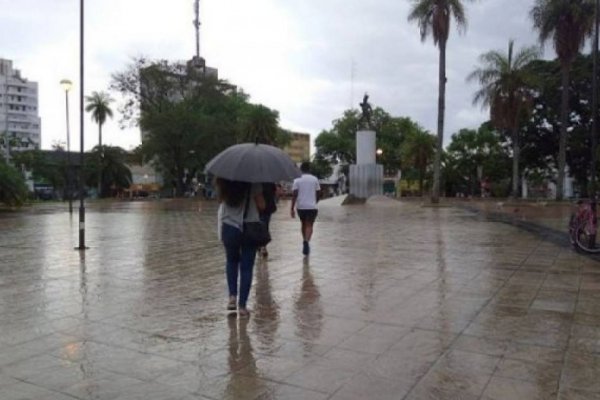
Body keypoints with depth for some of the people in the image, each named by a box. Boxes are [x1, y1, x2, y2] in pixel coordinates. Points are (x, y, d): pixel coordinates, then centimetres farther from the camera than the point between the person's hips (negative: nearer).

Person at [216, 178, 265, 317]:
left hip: (228, 228, 2)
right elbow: (261, 206, -8)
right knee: (246, 267, 8)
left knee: (232, 261, 25)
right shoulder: (253, 182, -11)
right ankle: (242, 306, 9)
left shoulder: (223, 182, -3)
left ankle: (232, 296, 12)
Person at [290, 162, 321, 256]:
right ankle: (307, 241, -27)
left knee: (303, 224, 21)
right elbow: (318, 193, 6)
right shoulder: (314, 179, 1)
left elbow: (294, 195, -9)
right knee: (309, 225, -3)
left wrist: (292, 208, -8)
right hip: (312, 206, -1)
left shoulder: (297, 180, -2)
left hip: (300, 206, 1)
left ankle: (305, 241, 30)